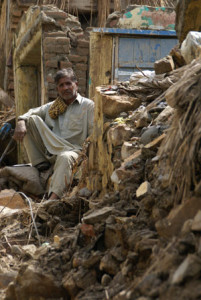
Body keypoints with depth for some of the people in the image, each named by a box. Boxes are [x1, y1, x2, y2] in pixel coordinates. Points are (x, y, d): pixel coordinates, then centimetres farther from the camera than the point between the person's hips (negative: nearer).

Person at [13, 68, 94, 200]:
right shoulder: (51, 107, 21)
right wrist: (21, 122, -13)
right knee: (31, 120, -7)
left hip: (72, 150, -4)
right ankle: (40, 163, -13)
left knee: (65, 157, -41)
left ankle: (54, 197, -58)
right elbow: (31, 113, 11)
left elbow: (94, 135, 0)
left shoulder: (88, 105, 7)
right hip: (49, 149, 5)